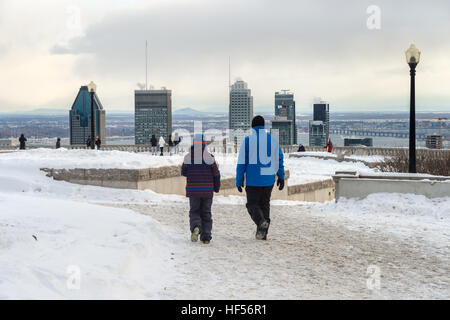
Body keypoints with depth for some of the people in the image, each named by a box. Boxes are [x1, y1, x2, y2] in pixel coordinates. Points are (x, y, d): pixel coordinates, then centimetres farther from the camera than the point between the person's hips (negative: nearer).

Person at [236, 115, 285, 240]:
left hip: (253, 180, -3)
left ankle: (261, 221, -20)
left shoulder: (247, 140, -6)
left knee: (252, 204, 8)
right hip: (269, 179, 3)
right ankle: (263, 233, 12)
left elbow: (241, 163, -6)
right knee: (265, 204, 15)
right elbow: (279, 160, 8)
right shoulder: (273, 139, 4)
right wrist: (281, 177, 15)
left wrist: (239, 181, 0)